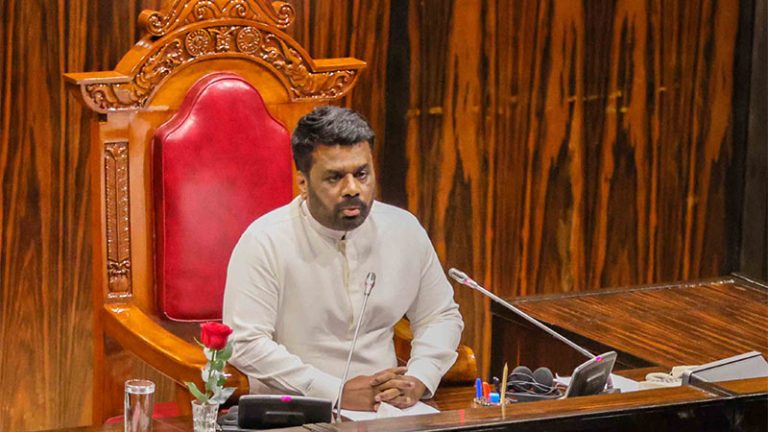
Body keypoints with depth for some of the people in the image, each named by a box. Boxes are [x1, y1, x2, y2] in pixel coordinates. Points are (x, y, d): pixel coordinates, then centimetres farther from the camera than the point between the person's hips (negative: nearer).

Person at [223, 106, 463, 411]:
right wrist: (337, 392, -18)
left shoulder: (404, 230, 6)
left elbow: (441, 317, 16)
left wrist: (418, 381, -4)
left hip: (386, 407, 4)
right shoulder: (265, 242, -8)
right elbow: (244, 343, -14)